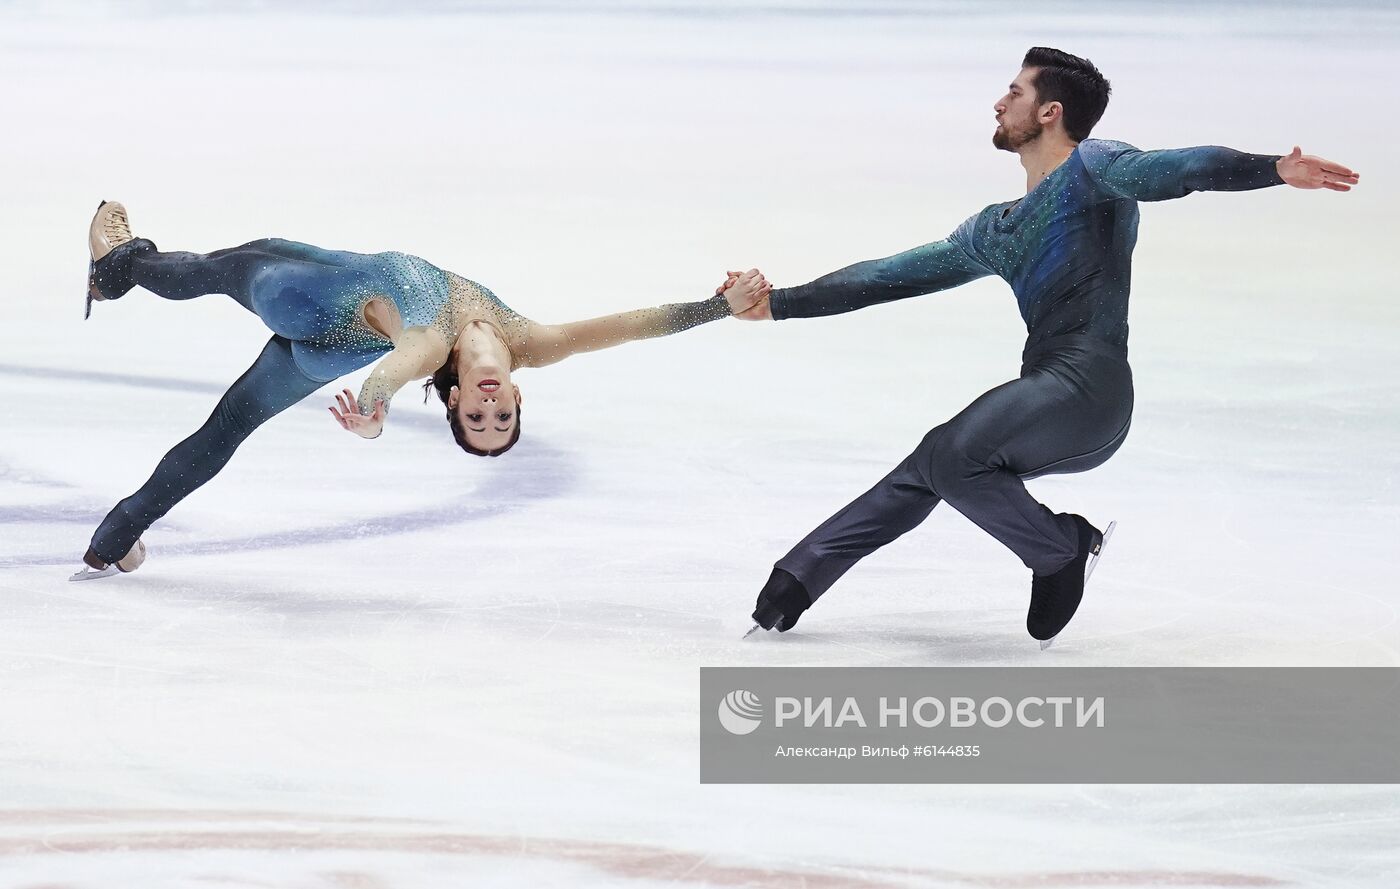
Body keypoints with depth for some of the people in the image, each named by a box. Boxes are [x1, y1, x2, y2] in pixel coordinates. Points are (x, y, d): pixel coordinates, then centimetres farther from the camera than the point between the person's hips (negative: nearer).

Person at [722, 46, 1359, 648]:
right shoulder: (996, 230, 26)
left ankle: (1065, 548, -5)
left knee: (948, 456, -23)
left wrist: (1275, 168, -36)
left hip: (1088, 386, -8)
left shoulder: (1091, 169, 2)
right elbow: (893, 276, 30)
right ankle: (795, 582, 19)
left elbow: (1172, 169, -17)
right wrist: (778, 304, 29)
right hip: (1046, 400, 8)